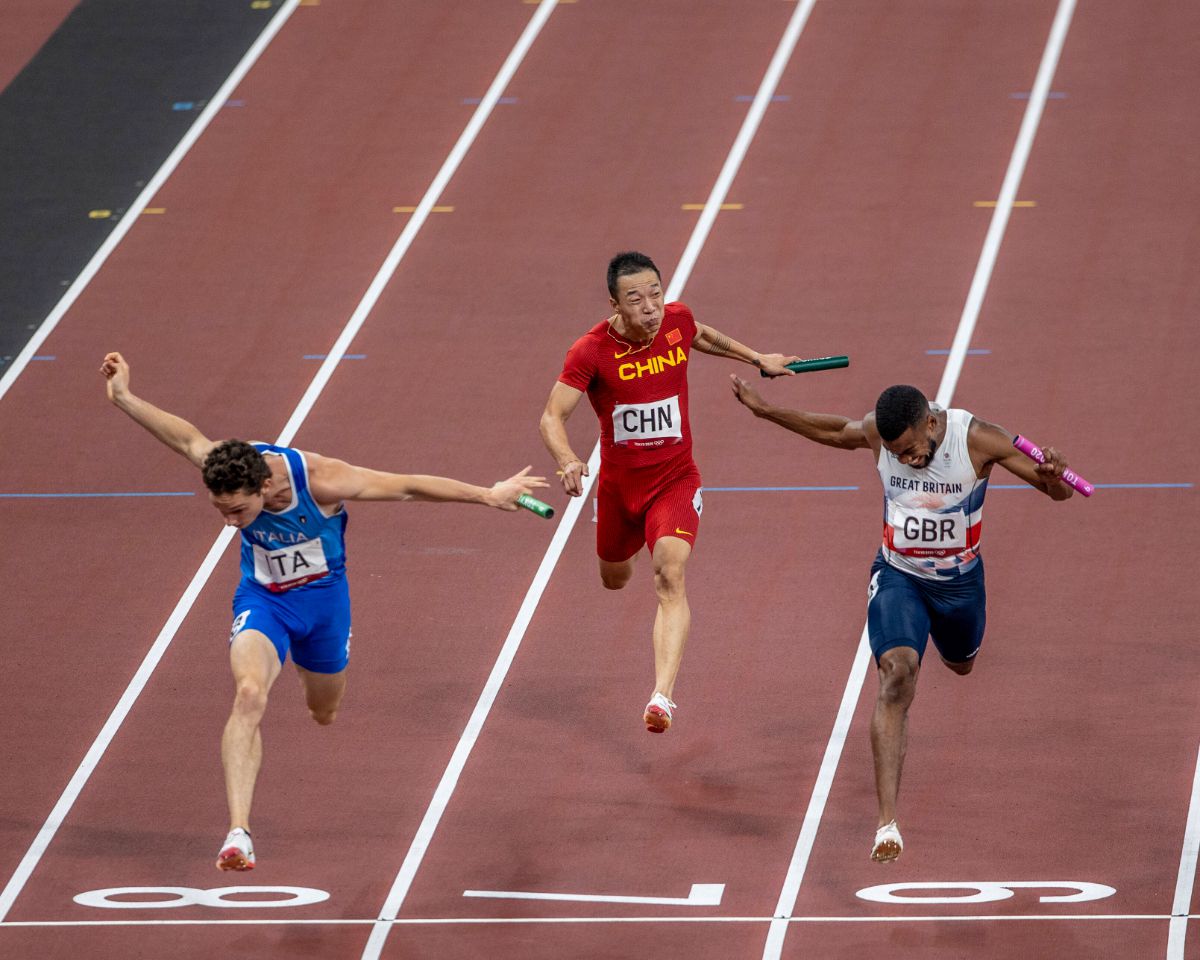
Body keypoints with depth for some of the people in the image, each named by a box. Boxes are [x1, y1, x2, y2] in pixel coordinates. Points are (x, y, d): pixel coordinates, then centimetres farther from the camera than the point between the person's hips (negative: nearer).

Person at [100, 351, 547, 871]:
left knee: (324, 714, 20)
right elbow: (189, 439, -5)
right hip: (262, 598, 0)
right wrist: (125, 398, -8)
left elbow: (408, 486, -24)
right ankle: (238, 833, -33)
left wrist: (488, 496, -18)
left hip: (322, 596, 0)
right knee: (249, 695, -28)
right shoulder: (232, 468, -25)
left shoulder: (320, 481, -33)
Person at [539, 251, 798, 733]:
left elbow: (701, 335, 17)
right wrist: (567, 460, -43)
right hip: (618, 483, 1)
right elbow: (553, 416, -23)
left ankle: (662, 696, -34)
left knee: (669, 577, -24)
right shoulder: (592, 351, -20)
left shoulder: (677, 320, -9)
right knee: (614, 578, 24)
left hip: (675, 479, 0)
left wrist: (757, 358, 28)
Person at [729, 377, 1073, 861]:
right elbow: (836, 431, 6)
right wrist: (766, 410, 6)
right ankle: (887, 822, -31)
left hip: (959, 580, 1)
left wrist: (1053, 476, -45)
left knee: (961, 664, 27)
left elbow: (1058, 492, -21)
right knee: (898, 674, -24)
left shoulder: (977, 439, -26)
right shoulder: (876, 432, -19)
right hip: (898, 576, -1)